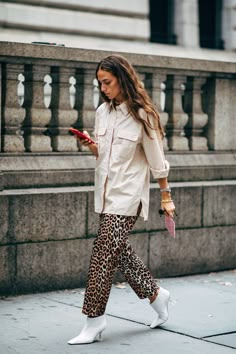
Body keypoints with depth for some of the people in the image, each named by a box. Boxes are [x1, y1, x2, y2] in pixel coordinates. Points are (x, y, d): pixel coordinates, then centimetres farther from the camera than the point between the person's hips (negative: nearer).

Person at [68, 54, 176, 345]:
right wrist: (90, 145, -5)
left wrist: (166, 196, 0)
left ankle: (94, 323, -5)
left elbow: (156, 159, -4)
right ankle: (156, 295, 33)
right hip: (106, 191, 7)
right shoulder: (103, 111, 8)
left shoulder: (142, 114, -10)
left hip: (128, 194, -7)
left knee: (104, 253, -11)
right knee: (120, 251, 12)